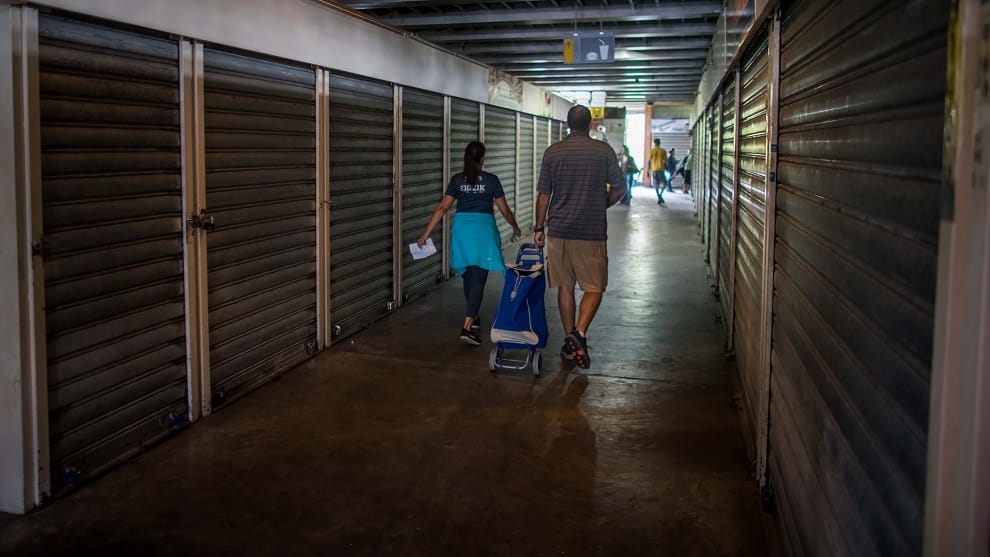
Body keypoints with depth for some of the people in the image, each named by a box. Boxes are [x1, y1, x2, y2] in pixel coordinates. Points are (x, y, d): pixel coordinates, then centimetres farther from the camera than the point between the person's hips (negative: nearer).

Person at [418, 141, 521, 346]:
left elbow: (441, 208, 0)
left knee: (469, 276, 21)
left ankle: (473, 316, 37)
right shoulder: (491, 180, -1)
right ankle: (467, 327, -16)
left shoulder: (457, 180, 5)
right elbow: (504, 210, 5)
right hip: (484, 230, -3)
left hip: (462, 228, 3)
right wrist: (515, 228, 23)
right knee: (478, 280, -5)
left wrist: (425, 234, 2)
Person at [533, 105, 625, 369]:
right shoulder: (604, 150, -2)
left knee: (565, 287, 12)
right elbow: (619, 190, 1)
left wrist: (539, 228, 11)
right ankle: (579, 333, -14)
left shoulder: (553, 152, 1)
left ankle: (569, 340, 17)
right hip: (592, 232, -2)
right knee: (595, 287, 6)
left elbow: (543, 195, 2)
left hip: (559, 231, 2)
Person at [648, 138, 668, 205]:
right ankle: (660, 195, -14)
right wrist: (665, 167, 13)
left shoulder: (652, 151, 3)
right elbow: (665, 161, 1)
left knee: (656, 185, 7)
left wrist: (648, 171, 4)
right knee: (663, 183, 9)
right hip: (660, 169, -1)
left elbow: (649, 161, 0)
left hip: (654, 169, 1)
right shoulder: (663, 151, 2)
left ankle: (659, 198, 2)